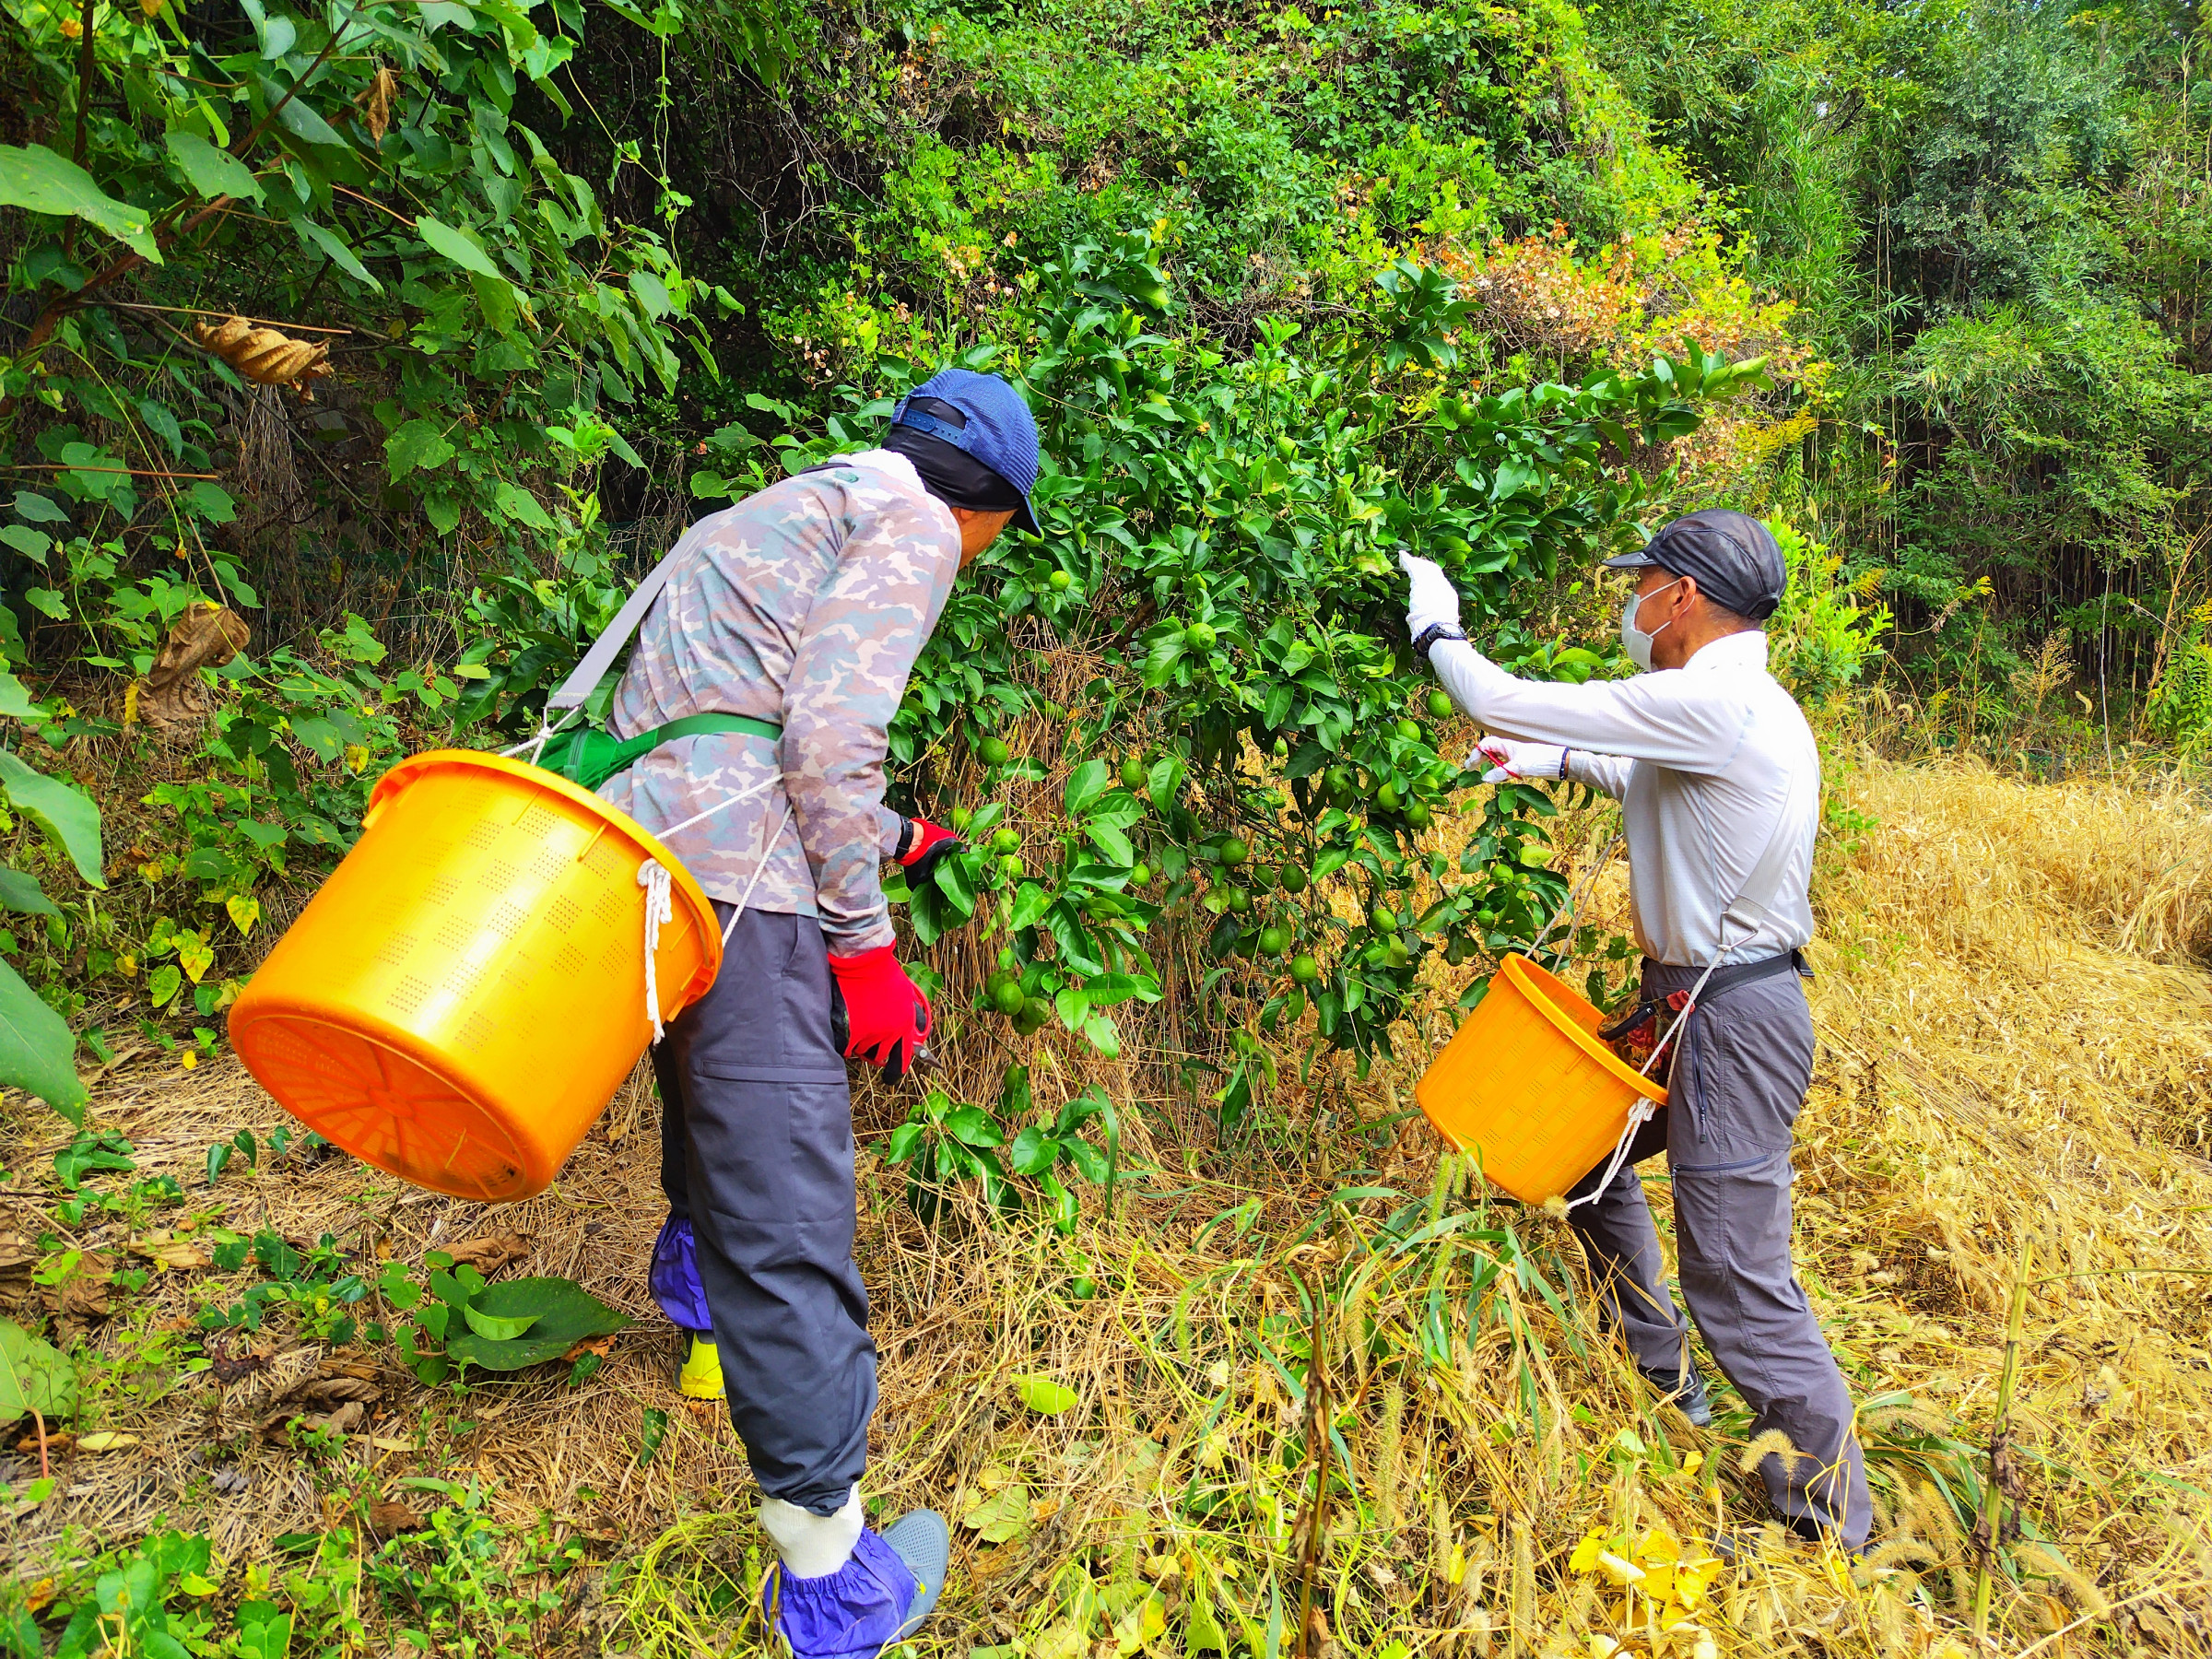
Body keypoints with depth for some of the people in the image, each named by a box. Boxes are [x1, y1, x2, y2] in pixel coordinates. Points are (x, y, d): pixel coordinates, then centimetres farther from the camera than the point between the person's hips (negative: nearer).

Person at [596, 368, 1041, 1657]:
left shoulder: (785, 510, 28)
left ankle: (698, 1309, 56)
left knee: (716, 1116, 32)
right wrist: (864, 941, -9)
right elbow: (829, 736, -15)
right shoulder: (914, 523, -1)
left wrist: (889, 837, 44)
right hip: (732, 877, -10)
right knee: (788, 1220, -7)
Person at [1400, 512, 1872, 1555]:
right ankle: (1664, 1375, 39)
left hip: (1729, 1026, -10)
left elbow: (1506, 707, -19)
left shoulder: (1708, 704, -22)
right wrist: (1558, 761, 24)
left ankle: (1834, 1522, 14)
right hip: (1691, 1001, 10)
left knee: (1737, 1281, -3)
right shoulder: (1747, 706, 9)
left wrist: (1436, 631, -2)